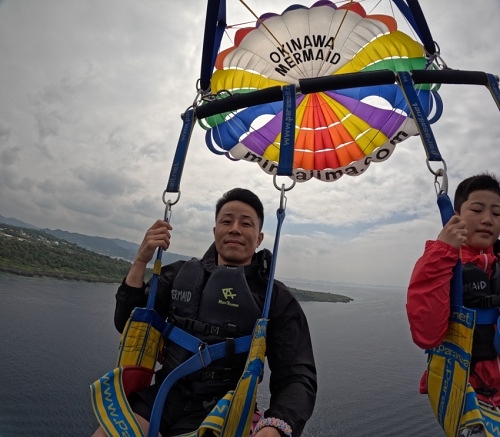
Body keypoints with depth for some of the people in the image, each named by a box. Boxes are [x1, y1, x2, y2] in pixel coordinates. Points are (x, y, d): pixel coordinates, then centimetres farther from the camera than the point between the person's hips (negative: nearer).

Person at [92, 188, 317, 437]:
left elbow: (298, 378, -11)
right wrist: (141, 262, -10)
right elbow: (128, 326, 3)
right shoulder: (180, 274, 5)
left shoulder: (277, 300, -5)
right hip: (162, 397, 3)